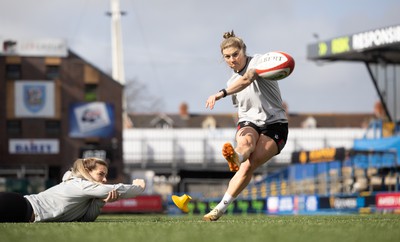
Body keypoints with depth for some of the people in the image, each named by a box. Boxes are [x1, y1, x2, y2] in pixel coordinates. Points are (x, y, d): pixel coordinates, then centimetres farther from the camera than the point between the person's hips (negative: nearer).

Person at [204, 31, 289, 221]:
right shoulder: (232, 82, 15)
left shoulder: (258, 61, -8)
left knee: (249, 166, -26)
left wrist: (220, 94, -43)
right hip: (249, 123, 4)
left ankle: (221, 207, -40)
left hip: (274, 124, -4)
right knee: (245, 141, -37)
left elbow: (247, 79, -29)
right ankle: (236, 156, -72)